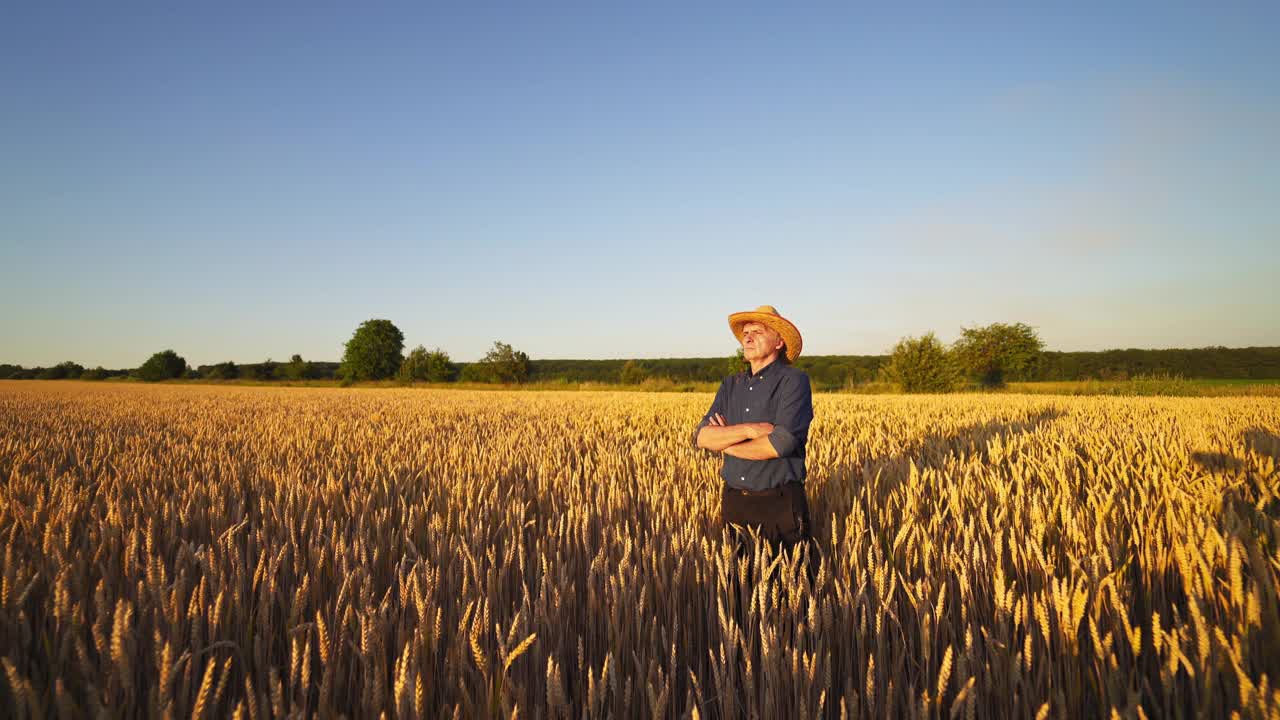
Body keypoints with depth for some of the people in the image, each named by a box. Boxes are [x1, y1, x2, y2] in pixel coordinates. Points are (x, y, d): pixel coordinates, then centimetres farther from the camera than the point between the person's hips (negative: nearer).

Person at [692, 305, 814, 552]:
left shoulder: (794, 381, -8)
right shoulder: (731, 385, 10)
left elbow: (781, 444, -20)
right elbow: (701, 437, -1)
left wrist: (724, 443, -6)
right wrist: (748, 429, -18)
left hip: (780, 503, -5)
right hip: (734, 501, 5)